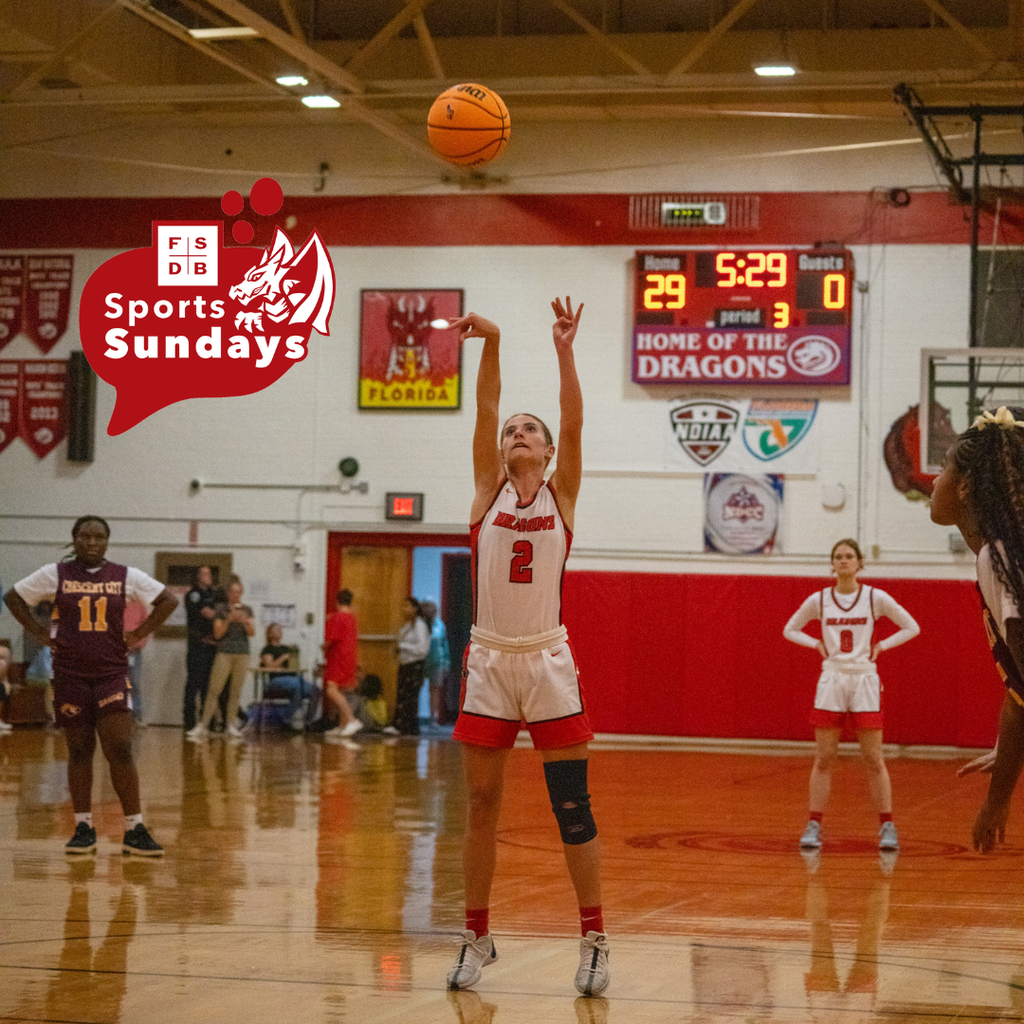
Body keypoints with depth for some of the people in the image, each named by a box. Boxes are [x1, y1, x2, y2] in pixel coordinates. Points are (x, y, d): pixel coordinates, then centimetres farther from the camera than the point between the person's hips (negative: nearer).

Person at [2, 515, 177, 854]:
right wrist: (40, 633, 1)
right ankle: (83, 828, 13)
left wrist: (139, 633, 1)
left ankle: (134, 830, -5)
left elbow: (168, 600, 8)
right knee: (79, 751, 5)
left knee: (120, 750, -8)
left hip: (112, 674, 0)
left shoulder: (126, 576, 2)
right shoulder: (55, 575, 1)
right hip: (70, 674, 1)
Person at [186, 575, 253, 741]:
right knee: (214, 689, -8)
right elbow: (217, 633, -3)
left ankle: (231, 725, 10)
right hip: (224, 652, -3)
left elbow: (252, 632, 3)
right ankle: (203, 725, -9)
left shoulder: (247, 610, 11)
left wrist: (244, 621, -14)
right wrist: (228, 620, -16)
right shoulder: (220, 609, 3)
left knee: (235, 690, 3)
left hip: (242, 654, 3)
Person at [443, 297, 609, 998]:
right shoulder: (488, 489, 8)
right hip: (489, 659, 2)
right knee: (482, 804, 6)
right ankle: (477, 939, 15)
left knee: (573, 806, -1)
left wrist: (565, 352, -18)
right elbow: (485, 413, -5)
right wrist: (490, 345, -18)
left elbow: (574, 421, -8)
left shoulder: (562, 494, 5)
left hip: (548, 662, -2)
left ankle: (595, 941, 5)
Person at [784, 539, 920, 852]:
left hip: (864, 679, -1)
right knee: (824, 758, 1)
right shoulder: (819, 600, 3)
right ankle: (814, 826, 4)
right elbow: (790, 630, 15)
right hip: (831, 679, 1)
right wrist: (817, 643, 0)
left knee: (874, 759, -1)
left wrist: (881, 645, -3)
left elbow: (911, 628, 7)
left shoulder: (875, 598, -1)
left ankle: (887, 827, 3)